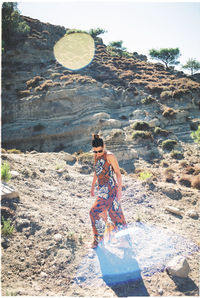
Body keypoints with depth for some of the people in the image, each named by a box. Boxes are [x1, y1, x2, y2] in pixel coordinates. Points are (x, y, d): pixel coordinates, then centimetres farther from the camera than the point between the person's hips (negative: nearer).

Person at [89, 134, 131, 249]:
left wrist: (119, 190, -15)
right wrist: (93, 185, 25)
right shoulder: (96, 156, 8)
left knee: (96, 211, -12)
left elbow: (118, 174, -12)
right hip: (102, 189, 8)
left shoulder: (110, 156, -13)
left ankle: (99, 237, 6)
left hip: (110, 188, -8)